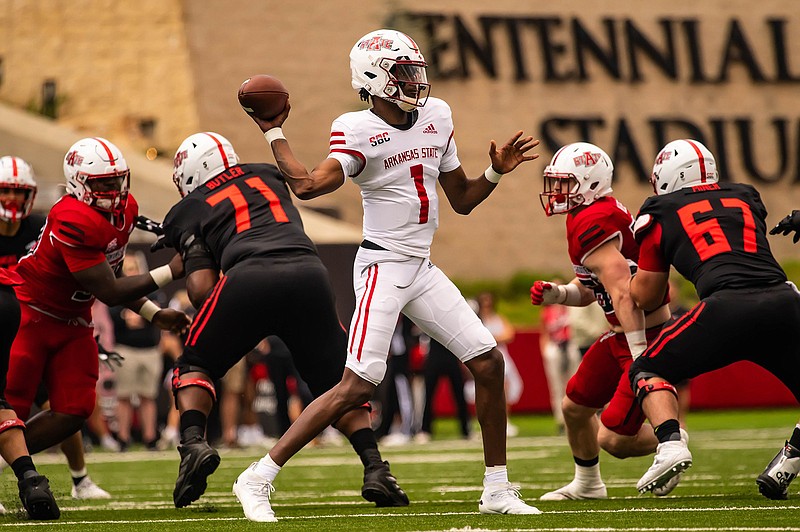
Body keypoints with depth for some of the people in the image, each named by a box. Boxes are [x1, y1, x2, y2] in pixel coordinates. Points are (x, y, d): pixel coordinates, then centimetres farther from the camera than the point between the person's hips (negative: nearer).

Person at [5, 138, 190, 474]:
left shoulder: (126, 210, -1)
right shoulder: (73, 221, -30)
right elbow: (110, 293, -26)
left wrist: (155, 315, 7)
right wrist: (171, 272, -23)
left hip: (73, 321, 8)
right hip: (31, 314, -8)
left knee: (74, 411, 0)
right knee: (12, 407, -10)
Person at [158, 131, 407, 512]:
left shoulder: (191, 211, 19)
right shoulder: (268, 177, 32)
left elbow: (201, 290, 7)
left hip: (250, 279, -3)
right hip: (309, 274, 3)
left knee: (193, 367, 20)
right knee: (336, 384, 19)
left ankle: (194, 442, -7)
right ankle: (374, 468, -1)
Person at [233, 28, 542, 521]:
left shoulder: (436, 116, 9)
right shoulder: (358, 131, -12)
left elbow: (463, 199, 18)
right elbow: (308, 185, -27)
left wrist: (496, 171, 2)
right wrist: (273, 131, -18)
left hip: (423, 270, 7)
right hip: (383, 268, -7)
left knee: (489, 363, 3)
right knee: (358, 386, -15)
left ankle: (497, 488, 15)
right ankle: (257, 479, -10)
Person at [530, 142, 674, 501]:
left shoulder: (590, 223, -22)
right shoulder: (599, 214, 10)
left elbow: (623, 292, -28)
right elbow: (590, 289, 19)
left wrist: (641, 359, -29)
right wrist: (557, 294, -2)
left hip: (647, 338, -10)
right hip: (619, 336, 10)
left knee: (614, 439, -10)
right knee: (575, 407, 21)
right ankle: (587, 484, 42)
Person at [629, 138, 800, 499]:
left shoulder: (660, 213, 19)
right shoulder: (747, 198, 28)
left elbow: (645, 298, 26)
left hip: (728, 307, -3)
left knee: (647, 371, 16)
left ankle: (670, 443, -7)